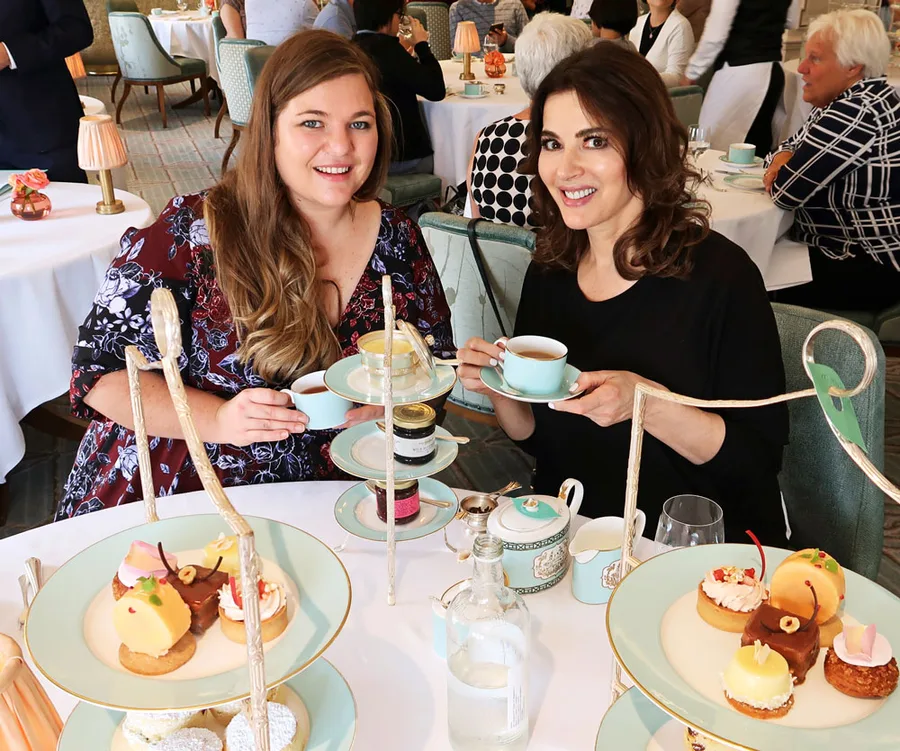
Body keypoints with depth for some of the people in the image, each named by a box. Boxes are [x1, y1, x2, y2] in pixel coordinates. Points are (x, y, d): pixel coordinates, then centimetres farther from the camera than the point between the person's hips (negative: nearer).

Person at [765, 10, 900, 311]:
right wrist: (782, 161, -7)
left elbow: (785, 192, -25)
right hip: (857, 250, 9)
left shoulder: (855, 114, -24)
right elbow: (792, 145, 16)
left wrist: (780, 176, -2)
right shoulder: (850, 101, 7)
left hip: (870, 270, -9)